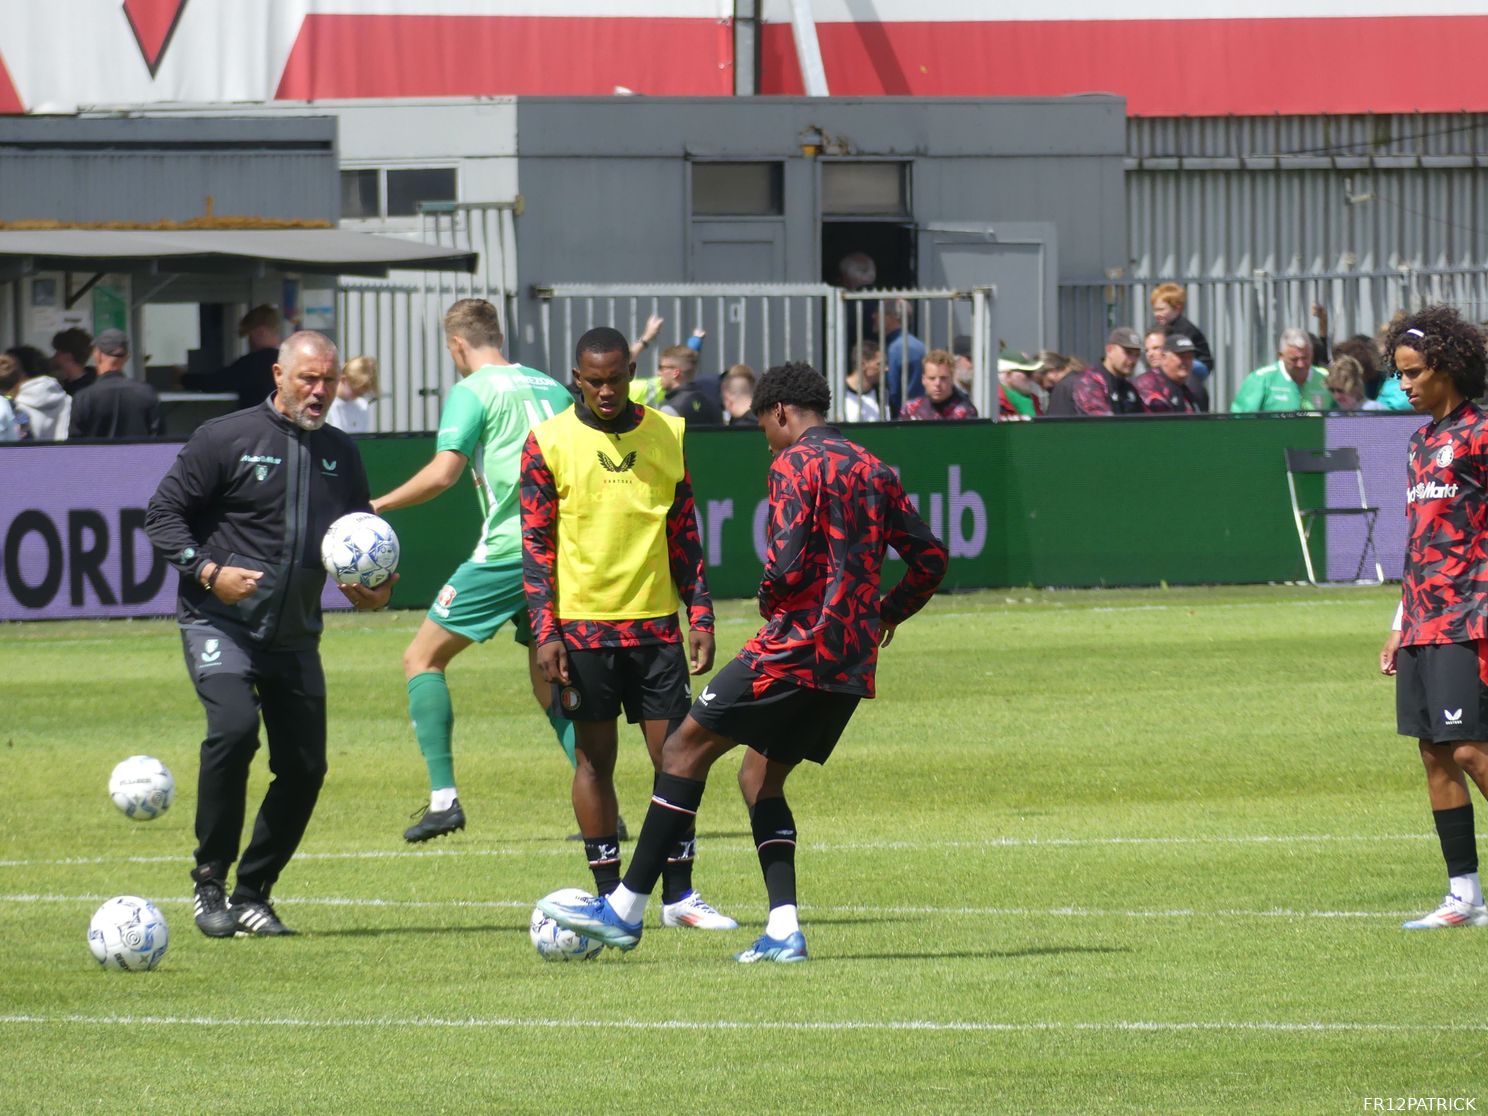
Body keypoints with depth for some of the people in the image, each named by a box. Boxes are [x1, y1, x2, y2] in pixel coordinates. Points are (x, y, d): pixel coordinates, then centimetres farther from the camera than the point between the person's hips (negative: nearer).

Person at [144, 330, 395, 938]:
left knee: (305, 767, 0)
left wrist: (373, 586, 1)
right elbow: (163, 513, -2)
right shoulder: (225, 439, -4)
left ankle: (252, 894, 16)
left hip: (295, 636, 5)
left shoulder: (340, 454, 11)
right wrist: (208, 571, -17)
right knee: (234, 727, -27)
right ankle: (210, 882, -14)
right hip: (219, 622, -5)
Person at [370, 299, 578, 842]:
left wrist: (378, 505, -5)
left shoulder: (473, 391, -5)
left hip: (506, 550, -6)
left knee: (422, 658, 5)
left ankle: (443, 798, -7)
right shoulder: (552, 388, 15)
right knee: (550, 685, 16)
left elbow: (444, 472, -16)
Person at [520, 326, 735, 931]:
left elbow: (684, 534, 12)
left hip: (656, 623, 2)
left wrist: (700, 616, 6)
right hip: (584, 624, -2)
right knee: (595, 757, 2)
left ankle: (678, 895, 7)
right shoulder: (548, 443, -2)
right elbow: (536, 546, -1)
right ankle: (609, 897, 7)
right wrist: (546, 633, -8)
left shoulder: (668, 434, 6)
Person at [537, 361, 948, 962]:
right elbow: (930, 558, 17)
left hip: (798, 643, -8)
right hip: (852, 664, 8)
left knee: (687, 747, -2)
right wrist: (885, 614, 30)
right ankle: (783, 929, 1)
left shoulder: (795, 465, -7)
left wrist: (768, 598, 2)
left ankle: (627, 909, -5)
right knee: (760, 776, 16)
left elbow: (788, 562, -18)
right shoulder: (875, 472, 16)